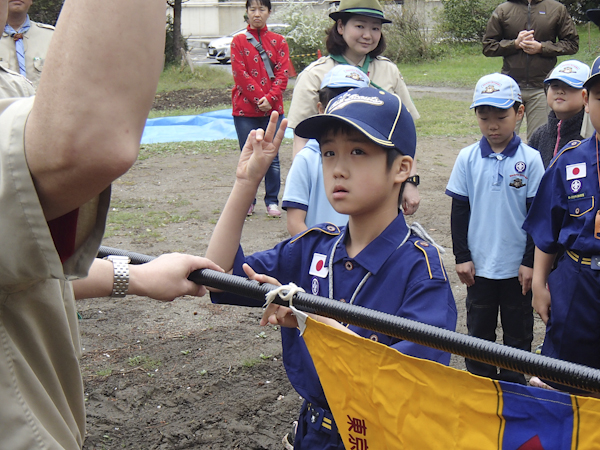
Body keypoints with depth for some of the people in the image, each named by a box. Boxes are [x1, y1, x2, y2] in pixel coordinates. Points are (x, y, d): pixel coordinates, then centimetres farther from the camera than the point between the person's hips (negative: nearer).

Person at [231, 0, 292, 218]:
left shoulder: (279, 41, 7)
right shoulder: (239, 41, 3)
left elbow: (283, 73, 0)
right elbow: (240, 74, -5)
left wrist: (270, 99, -13)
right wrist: (259, 98, -13)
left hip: (272, 109, 1)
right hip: (245, 110, -1)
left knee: (272, 156, 3)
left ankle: (272, 201, 12)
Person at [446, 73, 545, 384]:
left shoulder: (530, 160, -6)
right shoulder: (468, 159, -3)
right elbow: (459, 211, 2)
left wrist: (531, 262, -5)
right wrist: (462, 256, -2)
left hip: (518, 265, -1)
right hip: (480, 264, 1)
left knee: (517, 332, 11)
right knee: (479, 330, 12)